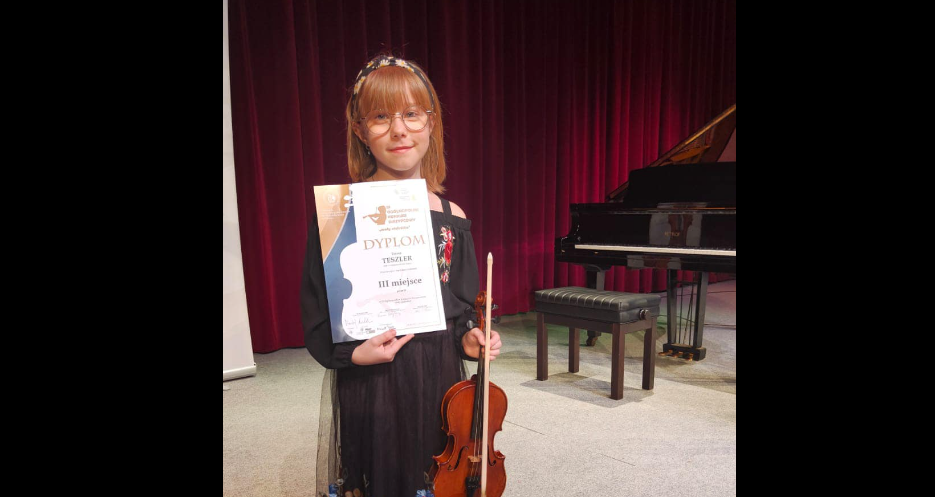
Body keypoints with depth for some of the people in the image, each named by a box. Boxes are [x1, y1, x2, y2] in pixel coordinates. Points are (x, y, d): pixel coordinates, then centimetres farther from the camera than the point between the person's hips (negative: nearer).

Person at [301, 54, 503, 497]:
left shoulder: (451, 216, 1)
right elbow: (317, 315, -6)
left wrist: (467, 339, -8)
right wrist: (353, 352, -21)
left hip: (441, 380, 4)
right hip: (367, 385, -3)